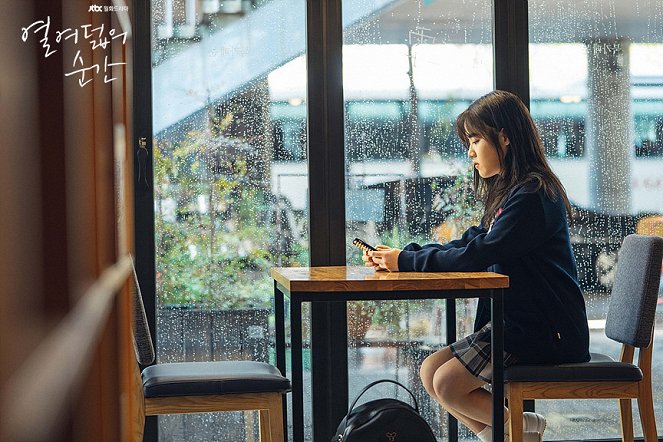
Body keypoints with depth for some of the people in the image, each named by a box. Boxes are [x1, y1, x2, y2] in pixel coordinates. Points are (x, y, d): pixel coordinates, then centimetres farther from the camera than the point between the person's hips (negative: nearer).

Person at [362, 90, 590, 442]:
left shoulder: (532, 196, -16)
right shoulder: (508, 192, 16)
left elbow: (477, 256, -22)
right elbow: (467, 244, 13)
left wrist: (406, 261, -14)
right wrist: (397, 256, 2)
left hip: (546, 331, -10)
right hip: (515, 320, 10)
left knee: (449, 385, -14)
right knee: (431, 373, 2)